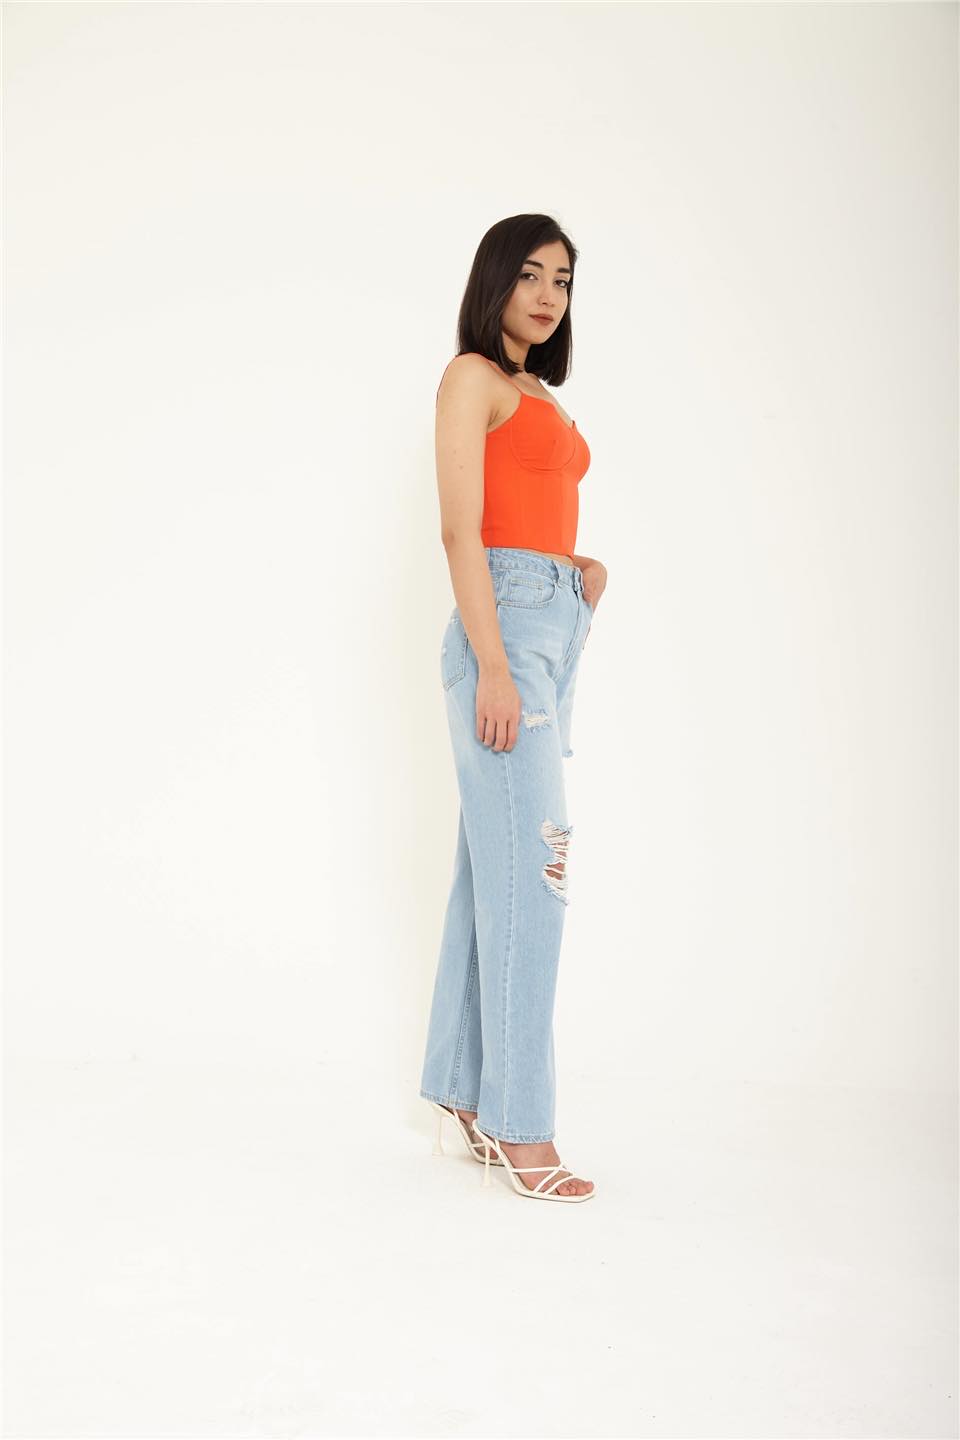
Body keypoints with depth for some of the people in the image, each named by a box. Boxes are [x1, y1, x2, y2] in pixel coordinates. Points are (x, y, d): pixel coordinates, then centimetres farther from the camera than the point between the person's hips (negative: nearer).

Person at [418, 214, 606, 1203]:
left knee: (494, 868, 8)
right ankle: (518, 1125, -6)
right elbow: (461, 529, -11)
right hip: (504, 622, -8)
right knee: (529, 869, -11)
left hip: (556, 629, 8)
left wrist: (586, 568, 4)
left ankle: (462, 1092, 16)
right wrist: (493, 667, -18)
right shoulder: (472, 378, -1)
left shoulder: (541, 398, 24)